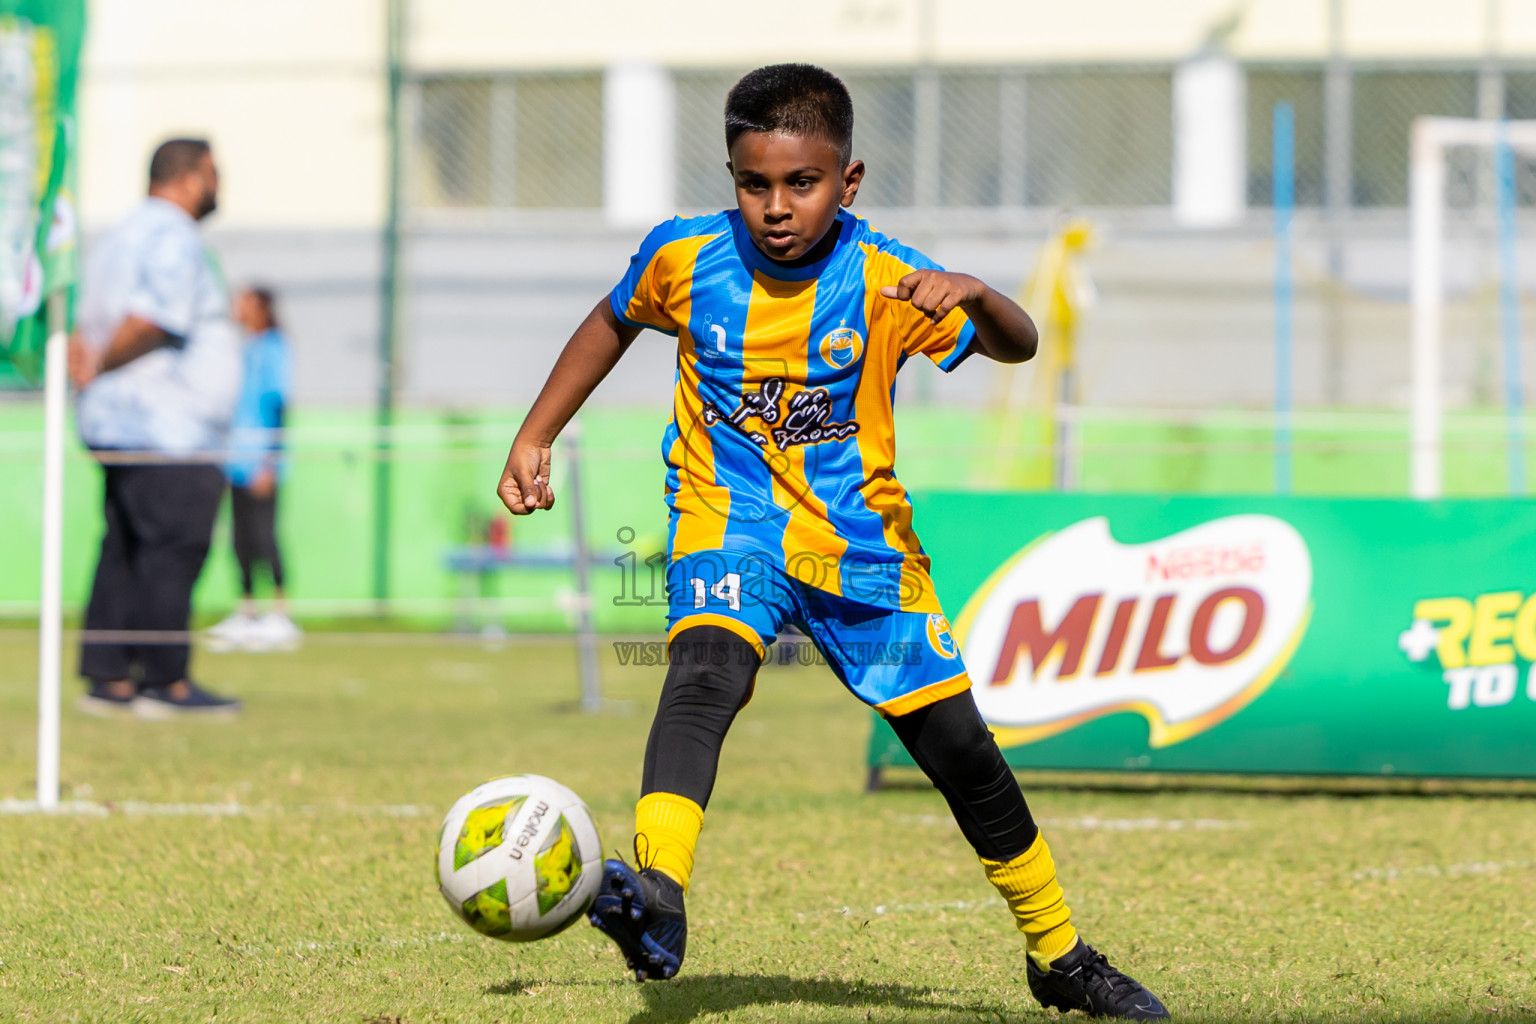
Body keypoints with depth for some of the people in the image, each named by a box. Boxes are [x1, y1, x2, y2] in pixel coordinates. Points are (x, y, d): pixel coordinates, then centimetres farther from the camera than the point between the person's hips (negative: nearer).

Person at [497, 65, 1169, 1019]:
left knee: (961, 748, 3)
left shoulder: (883, 279, -12)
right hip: (730, 529, -1)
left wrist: (974, 295, -40)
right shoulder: (685, 259, -6)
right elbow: (614, 323, 15)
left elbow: (1018, 347, -18)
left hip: (863, 543, 1)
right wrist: (534, 438, 12)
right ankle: (657, 899, -52)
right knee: (704, 674, -33)